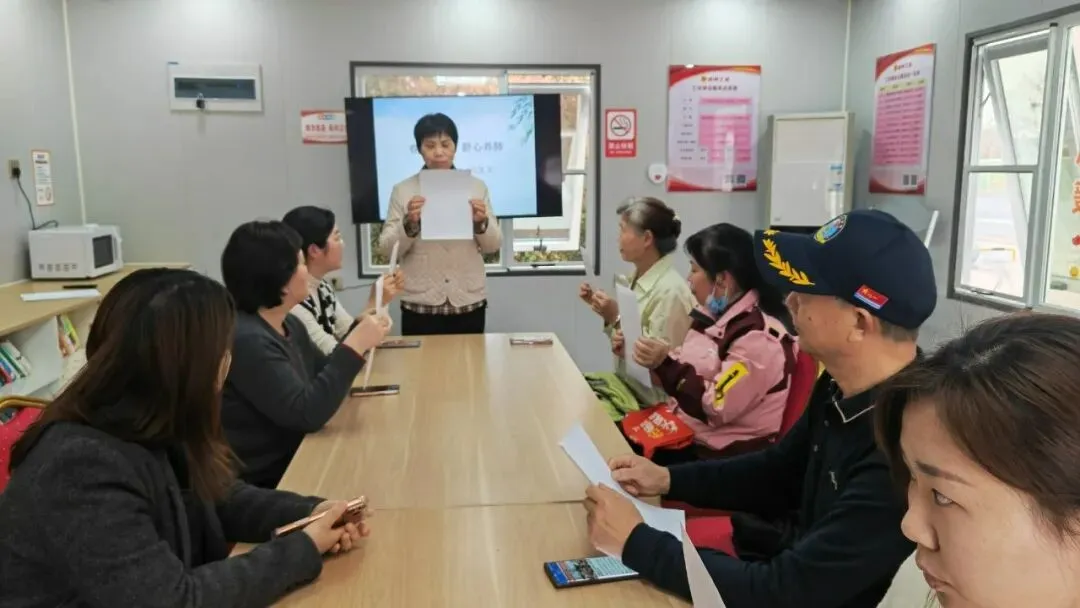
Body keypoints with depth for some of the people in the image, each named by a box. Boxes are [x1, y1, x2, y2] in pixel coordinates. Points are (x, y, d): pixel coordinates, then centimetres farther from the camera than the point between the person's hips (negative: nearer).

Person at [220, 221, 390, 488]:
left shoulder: (289, 325, 6)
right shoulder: (246, 340, -23)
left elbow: (324, 374, 17)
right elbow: (307, 414, -25)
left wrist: (359, 331, 3)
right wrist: (355, 345, -24)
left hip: (293, 460, 8)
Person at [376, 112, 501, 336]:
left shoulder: (477, 187, 5)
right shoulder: (402, 190, 1)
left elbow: (493, 246, 6)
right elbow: (387, 248, -1)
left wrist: (481, 222, -13)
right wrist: (409, 222, -17)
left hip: (469, 302, 1)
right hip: (420, 305, -1)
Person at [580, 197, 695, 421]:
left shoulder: (671, 292, -20)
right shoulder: (638, 279, 7)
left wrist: (617, 318, -22)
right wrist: (605, 311, 1)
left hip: (648, 399, -8)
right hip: (625, 381, 8)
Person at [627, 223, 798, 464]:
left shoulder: (759, 336, -19)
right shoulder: (716, 316, 8)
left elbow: (715, 408, -22)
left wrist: (665, 362, -22)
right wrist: (659, 361, 4)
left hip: (725, 457, -8)